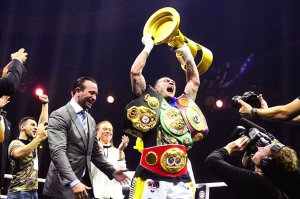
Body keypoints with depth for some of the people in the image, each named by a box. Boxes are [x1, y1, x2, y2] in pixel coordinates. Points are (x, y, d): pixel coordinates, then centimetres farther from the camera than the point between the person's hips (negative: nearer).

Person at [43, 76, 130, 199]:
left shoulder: (91, 121, 16)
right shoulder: (59, 115, -10)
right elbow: (57, 151, -21)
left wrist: (112, 172, 11)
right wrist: (73, 182, -30)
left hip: (84, 184, 7)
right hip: (64, 186, -7)